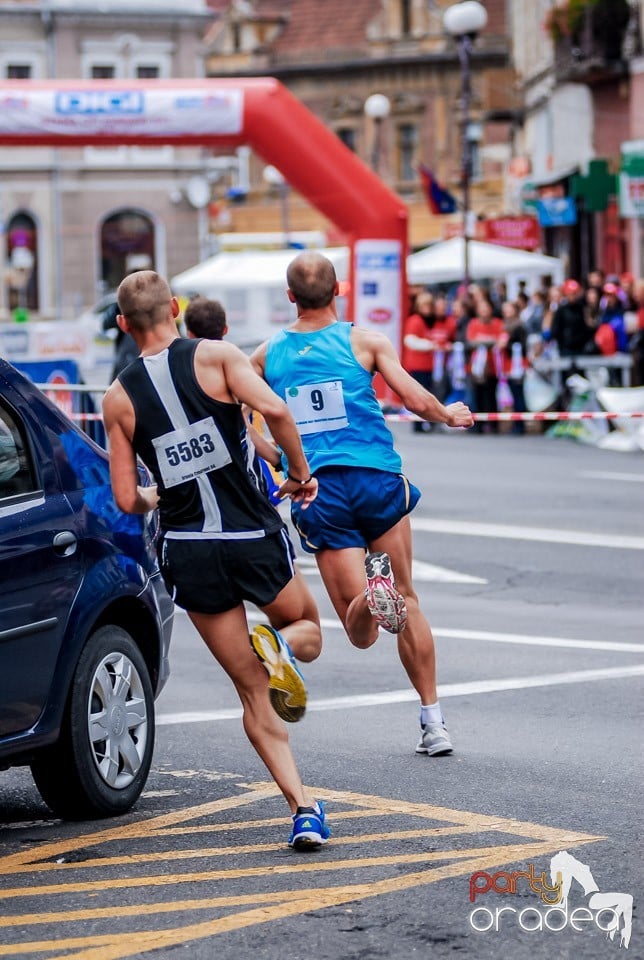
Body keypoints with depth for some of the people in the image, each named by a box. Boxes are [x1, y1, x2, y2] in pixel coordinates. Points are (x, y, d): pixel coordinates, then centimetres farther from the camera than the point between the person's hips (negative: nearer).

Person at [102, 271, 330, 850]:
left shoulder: (119, 398, 3)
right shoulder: (215, 356, -2)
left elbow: (127, 499, 1)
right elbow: (274, 410, -17)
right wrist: (300, 471, -1)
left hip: (188, 553, 2)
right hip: (254, 536, -2)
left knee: (254, 692, 10)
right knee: (307, 628, 26)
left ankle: (304, 808, -2)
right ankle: (280, 648, -11)